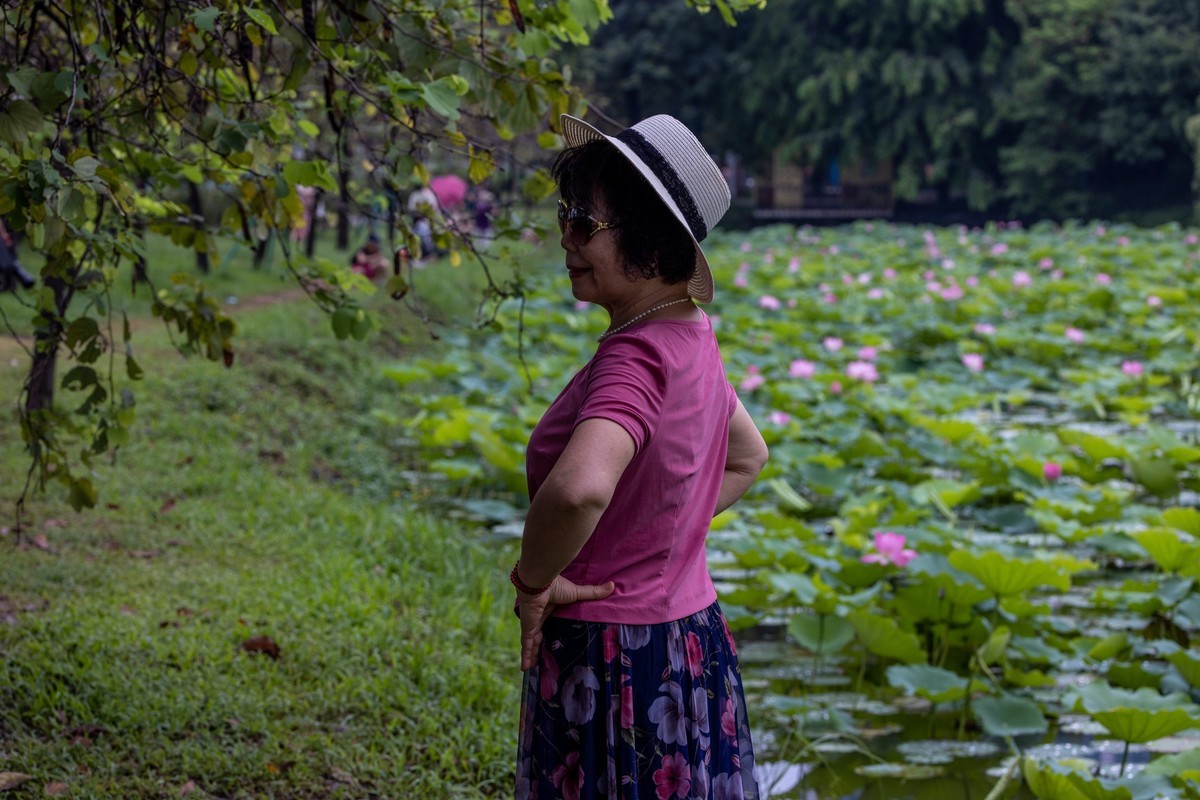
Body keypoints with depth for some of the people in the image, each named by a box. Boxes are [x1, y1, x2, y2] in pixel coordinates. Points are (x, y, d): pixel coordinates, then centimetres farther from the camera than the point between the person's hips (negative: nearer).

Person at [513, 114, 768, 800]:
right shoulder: (692, 337, 4)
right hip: (693, 640, 9)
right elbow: (748, 459, 22)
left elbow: (579, 489, -43)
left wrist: (535, 580, -25)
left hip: (613, 662, -9)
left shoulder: (636, 358, -24)